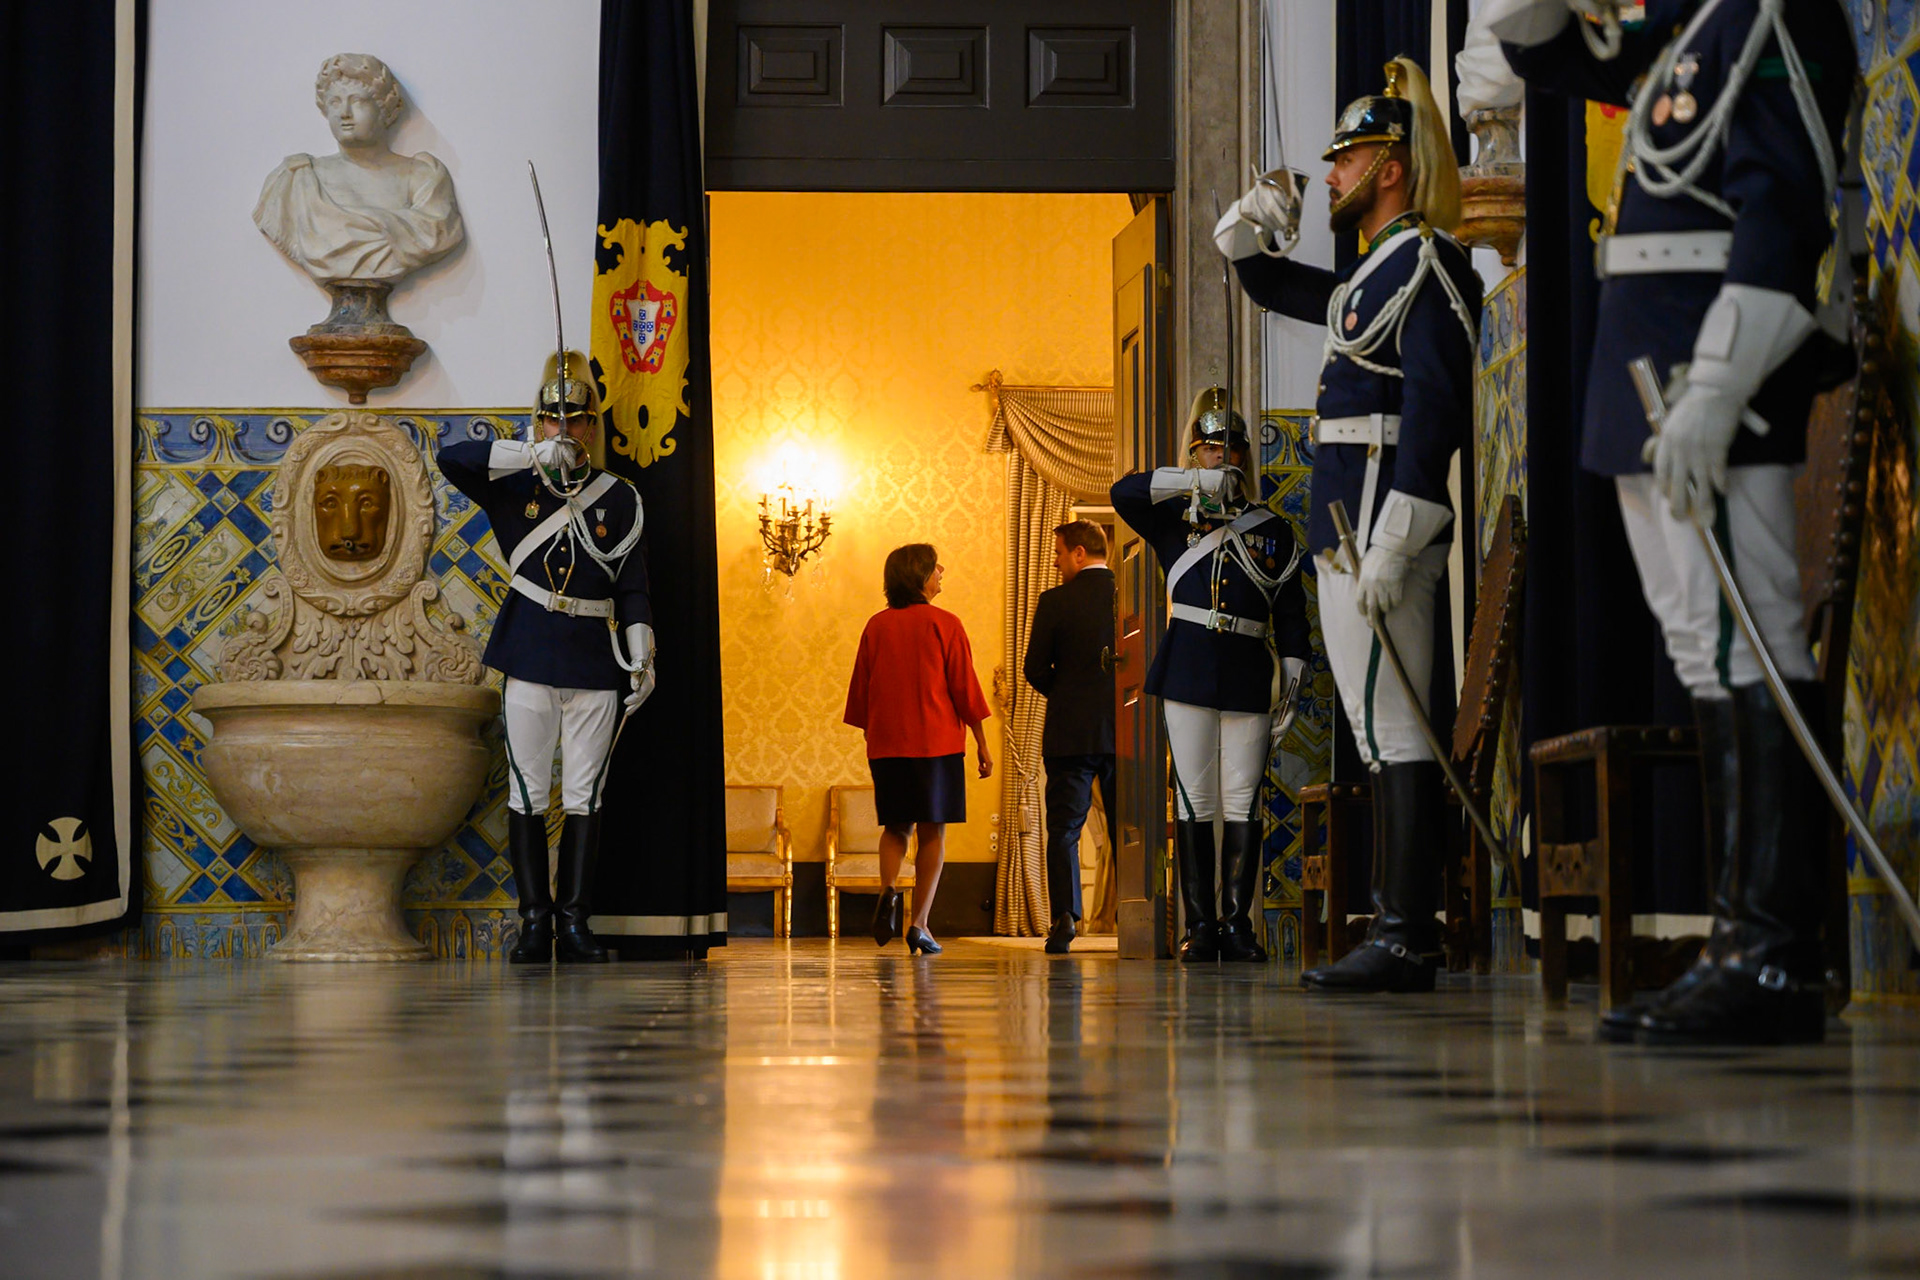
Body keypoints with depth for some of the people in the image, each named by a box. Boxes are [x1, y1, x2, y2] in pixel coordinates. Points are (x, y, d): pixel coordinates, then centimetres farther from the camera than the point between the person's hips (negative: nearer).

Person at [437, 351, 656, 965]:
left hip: (596, 663, 1)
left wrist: (641, 661, 1)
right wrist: (536, 456, -15)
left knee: (584, 796, 1)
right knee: (528, 794, 0)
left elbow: (632, 587, 8)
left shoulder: (619, 498, 8)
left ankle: (575, 922, 4)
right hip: (530, 659, -1)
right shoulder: (516, 488, 5)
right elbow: (452, 459, -9)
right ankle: (535, 922, 4)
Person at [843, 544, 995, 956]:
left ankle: (887, 891, -11)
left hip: (886, 744, 3)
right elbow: (965, 690, -4)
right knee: (932, 831, 3)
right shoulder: (944, 625, -5)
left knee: (896, 827, 16)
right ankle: (919, 925, -2)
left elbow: (861, 691, 9)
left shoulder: (876, 626, 4)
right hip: (937, 742, -3)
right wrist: (982, 744, 4)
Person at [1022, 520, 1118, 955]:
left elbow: (1035, 669, -4)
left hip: (1070, 734, -3)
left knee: (1064, 828, 2)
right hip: (1126, 731, 3)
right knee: (1128, 828, 9)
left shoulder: (1055, 602, -6)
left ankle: (1065, 916, -11)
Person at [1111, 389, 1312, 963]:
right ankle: (1199, 926, 0)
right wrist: (1197, 483, -14)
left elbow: (1290, 614, 13)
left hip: (1250, 673, 1)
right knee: (1194, 799, -2)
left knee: (1243, 803, -2)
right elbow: (1124, 493, -7)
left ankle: (1237, 923, 1)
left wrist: (1290, 686, 5)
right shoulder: (1176, 520, 12)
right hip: (1189, 668, -1)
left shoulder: (1273, 530, 15)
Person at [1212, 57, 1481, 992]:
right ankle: (1398, 932, 13)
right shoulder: (1376, 272, 21)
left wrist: (1389, 544, -25)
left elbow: (1435, 410, -19)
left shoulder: (1425, 262, -9)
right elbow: (1273, 287, 40)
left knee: (1392, 733, -12)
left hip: (1379, 520, -10)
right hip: (1348, 527, 10)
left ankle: (1407, 941, -14)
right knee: (1384, 736, 10)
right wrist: (1248, 232, 17)